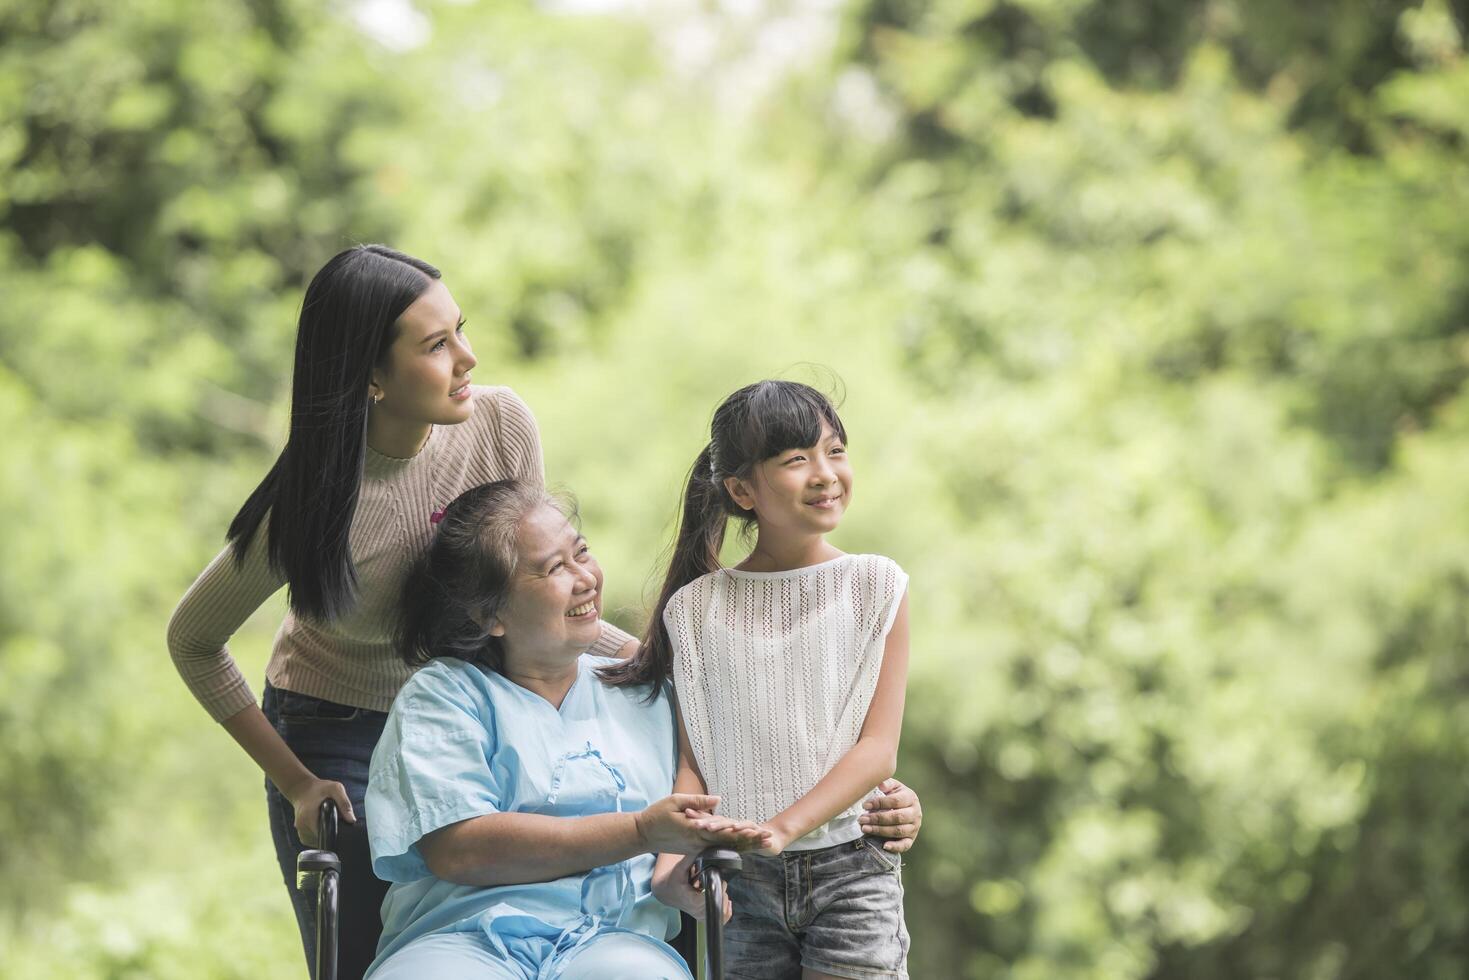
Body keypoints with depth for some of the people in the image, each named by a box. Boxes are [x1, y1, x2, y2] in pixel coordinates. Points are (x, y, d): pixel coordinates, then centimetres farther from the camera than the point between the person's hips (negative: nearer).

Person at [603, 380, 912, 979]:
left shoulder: (876, 586, 1)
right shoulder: (697, 608, 5)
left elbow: (878, 748, -5)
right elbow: (693, 760, 3)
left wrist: (781, 827, -18)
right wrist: (671, 860, -16)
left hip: (851, 868, -1)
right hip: (743, 880, 1)